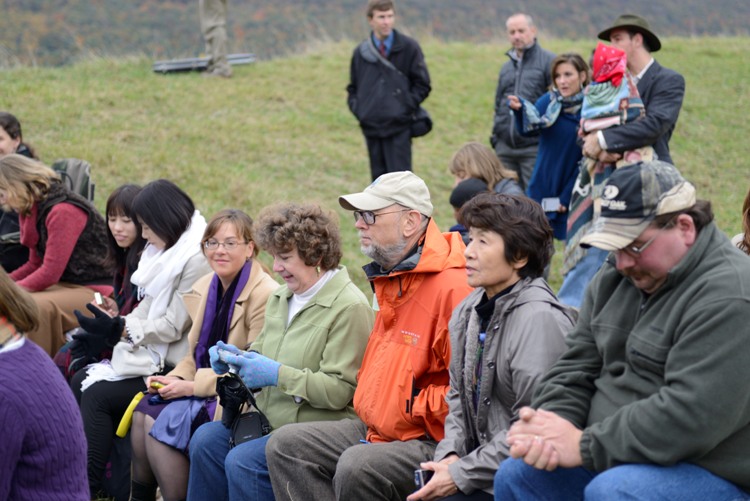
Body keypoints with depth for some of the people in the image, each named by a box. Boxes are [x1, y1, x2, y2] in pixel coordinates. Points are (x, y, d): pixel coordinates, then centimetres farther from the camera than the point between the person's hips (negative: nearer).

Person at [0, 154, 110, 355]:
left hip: (94, 291, -10)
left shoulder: (63, 211, -20)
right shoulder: (32, 210, 9)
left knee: (35, 307, -31)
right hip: (65, 285, 10)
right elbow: (35, 264, 14)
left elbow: (50, 272, -21)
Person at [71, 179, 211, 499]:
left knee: (98, 395, -18)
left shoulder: (196, 259, -19)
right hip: (151, 350, 10)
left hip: (173, 365, -10)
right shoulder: (168, 250, 10)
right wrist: (111, 331, 0)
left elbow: (174, 326, -20)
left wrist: (121, 330, -13)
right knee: (80, 382, -2)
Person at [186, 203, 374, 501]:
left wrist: (278, 374, -21)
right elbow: (263, 351, 26)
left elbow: (341, 390, -19)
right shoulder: (281, 297, 14)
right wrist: (236, 359, 2)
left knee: (242, 461, -26)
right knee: (205, 440, -12)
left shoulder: (349, 308, -13)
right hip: (271, 419, 8)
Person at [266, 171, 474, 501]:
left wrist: (411, 406, -15)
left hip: (433, 442, -10)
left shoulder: (454, 287, -20)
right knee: (285, 445, 2)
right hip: (375, 430, 10)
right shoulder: (390, 279, 14)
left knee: (356, 467, -34)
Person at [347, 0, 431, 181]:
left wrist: (406, 108, -7)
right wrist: (357, 109, 2)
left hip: (399, 127, -3)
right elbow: (353, 89, 19)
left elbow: (422, 84, 2)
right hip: (371, 127, 3)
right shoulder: (361, 52, 8)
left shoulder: (408, 48, -1)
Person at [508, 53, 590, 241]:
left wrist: (567, 196, -8)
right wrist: (519, 109, -37)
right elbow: (528, 128, -16)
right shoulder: (548, 101, -1)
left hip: (574, 192, -2)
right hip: (543, 189, 2)